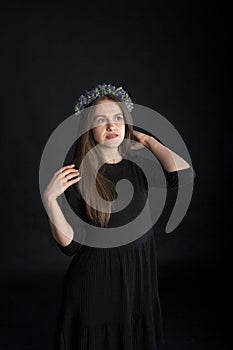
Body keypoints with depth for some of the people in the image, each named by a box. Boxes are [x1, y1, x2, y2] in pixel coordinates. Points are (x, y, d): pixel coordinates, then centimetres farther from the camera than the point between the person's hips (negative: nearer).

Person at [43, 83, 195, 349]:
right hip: (96, 279, -3)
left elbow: (184, 174, -21)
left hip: (140, 274, 4)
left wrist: (147, 141, -10)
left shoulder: (138, 167, -3)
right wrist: (50, 198, -29)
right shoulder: (77, 175, -13)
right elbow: (69, 244, -15)